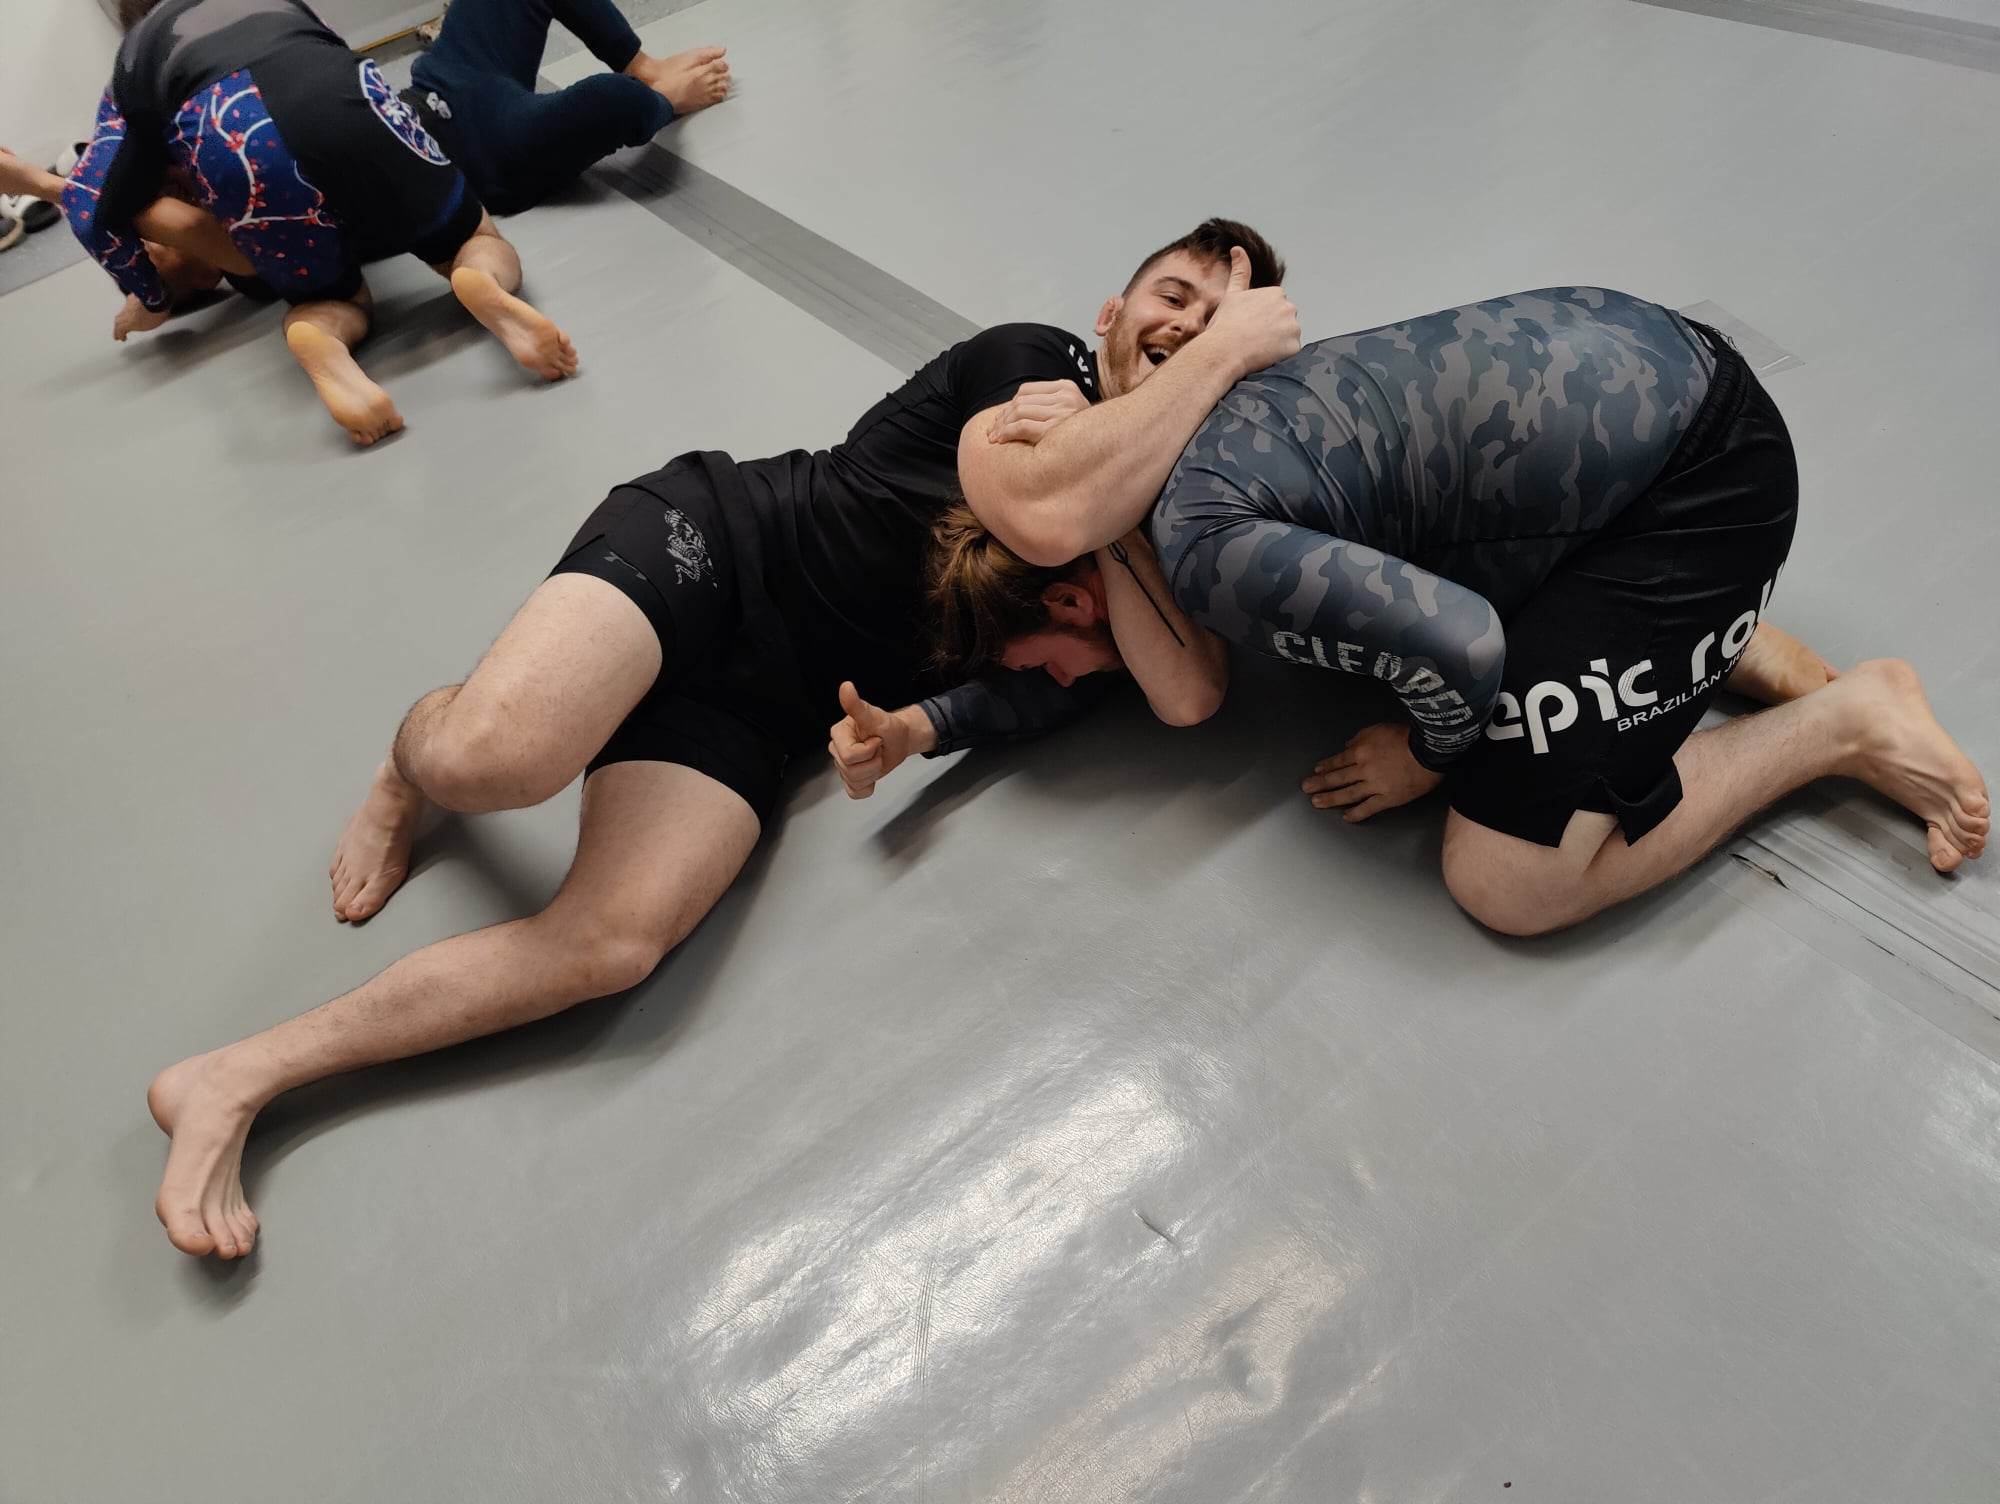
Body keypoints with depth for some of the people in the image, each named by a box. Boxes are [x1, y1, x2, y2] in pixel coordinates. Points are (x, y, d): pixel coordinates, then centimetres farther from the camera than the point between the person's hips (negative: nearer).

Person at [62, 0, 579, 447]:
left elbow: (89, 209, 28)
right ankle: (484, 286, -14)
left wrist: (150, 299, 42)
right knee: (478, 242, 23)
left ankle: (318, 342, -14)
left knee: (334, 298, 23)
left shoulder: (131, 67, 34)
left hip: (230, 134, -1)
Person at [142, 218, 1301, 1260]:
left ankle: (238, 1080, -6)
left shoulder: (1151, 514, 14)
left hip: (758, 709, 3)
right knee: (497, 755, -32)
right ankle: (413, 770, 8)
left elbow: (1189, 696, -5)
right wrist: (1227, 354, -11)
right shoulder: (1030, 357, 3)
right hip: (714, 539, -3)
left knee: (619, 943, -22)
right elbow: (1046, 510, -21)